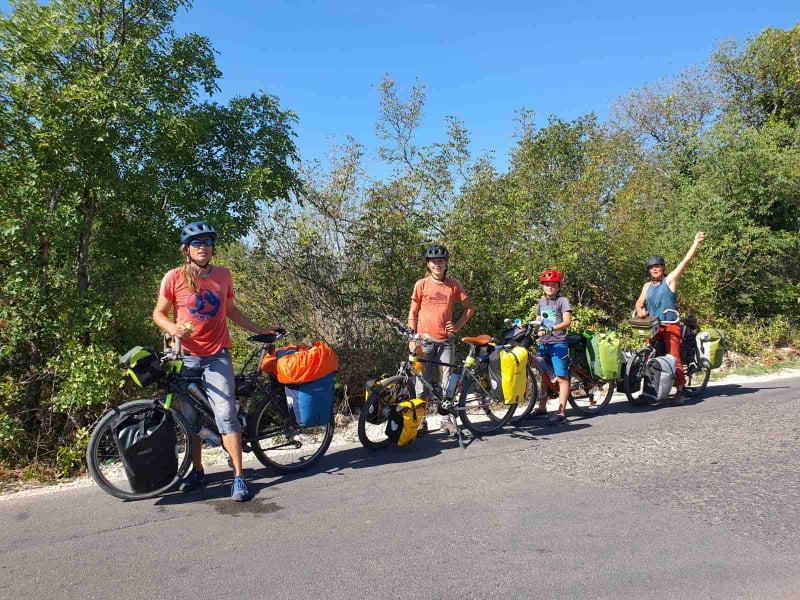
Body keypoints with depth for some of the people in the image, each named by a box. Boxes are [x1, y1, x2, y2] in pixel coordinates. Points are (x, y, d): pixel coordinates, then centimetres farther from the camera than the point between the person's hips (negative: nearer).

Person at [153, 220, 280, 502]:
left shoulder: (223, 275, 5)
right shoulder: (174, 278, -4)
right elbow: (159, 313, 3)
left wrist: (260, 330, 14)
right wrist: (173, 328, -18)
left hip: (217, 356, 0)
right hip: (186, 356, 0)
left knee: (226, 413, -8)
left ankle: (238, 476, -3)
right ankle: (197, 471, 27)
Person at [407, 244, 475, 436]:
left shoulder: (454, 285, 3)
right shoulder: (421, 285, 0)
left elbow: (470, 308, 12)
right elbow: (413, 313, 3)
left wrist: (458, 326, 1)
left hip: (446, 341, 1)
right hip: (425, 340, -1)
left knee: (446, 381, 3)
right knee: (423, 381, 1)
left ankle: (446, 420, 13)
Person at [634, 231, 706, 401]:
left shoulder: (669, 280, 5)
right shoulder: (647, 286, 19)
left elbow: (685, 261, -1)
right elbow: (639, 302, 18)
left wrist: (696, 243, -7)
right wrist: (640, 310, -5)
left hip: (670, 326, -5)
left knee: (674, 358, -12)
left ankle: (680, 390, -7)